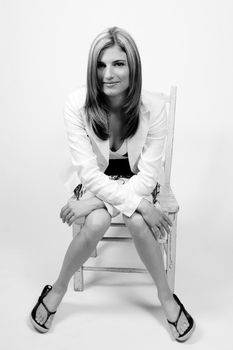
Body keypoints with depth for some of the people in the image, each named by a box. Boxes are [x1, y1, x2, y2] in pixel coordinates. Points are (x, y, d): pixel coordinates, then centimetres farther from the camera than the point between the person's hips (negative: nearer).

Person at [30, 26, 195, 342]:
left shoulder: (153, 107, -19)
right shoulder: (77, 105, -20)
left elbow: (148, 174, -17)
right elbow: (89, 172, -20)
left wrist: (93, 202, -25)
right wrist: (138, 204, -29)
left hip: (137, 182, 0)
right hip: (97, 182, 0)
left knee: (138, 222, -30)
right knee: (96, 224, -29)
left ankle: (166, 295, -3)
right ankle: (57, 290, 0)